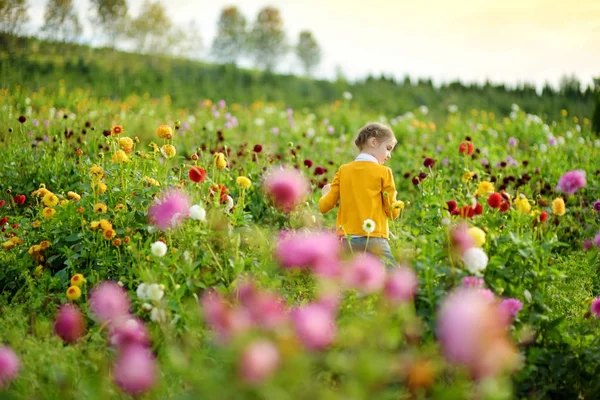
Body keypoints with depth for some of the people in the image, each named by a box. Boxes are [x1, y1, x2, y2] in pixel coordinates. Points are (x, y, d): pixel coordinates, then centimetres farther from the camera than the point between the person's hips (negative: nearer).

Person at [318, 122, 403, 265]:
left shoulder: (343, 170, 8)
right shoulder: (383, 172, -2)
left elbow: (324, 206, 7)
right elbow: (392, 212, -1)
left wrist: (325, 193, 28)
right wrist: (397, 204, 20)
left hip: (346, 241, 4)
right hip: (373, 241, -4)